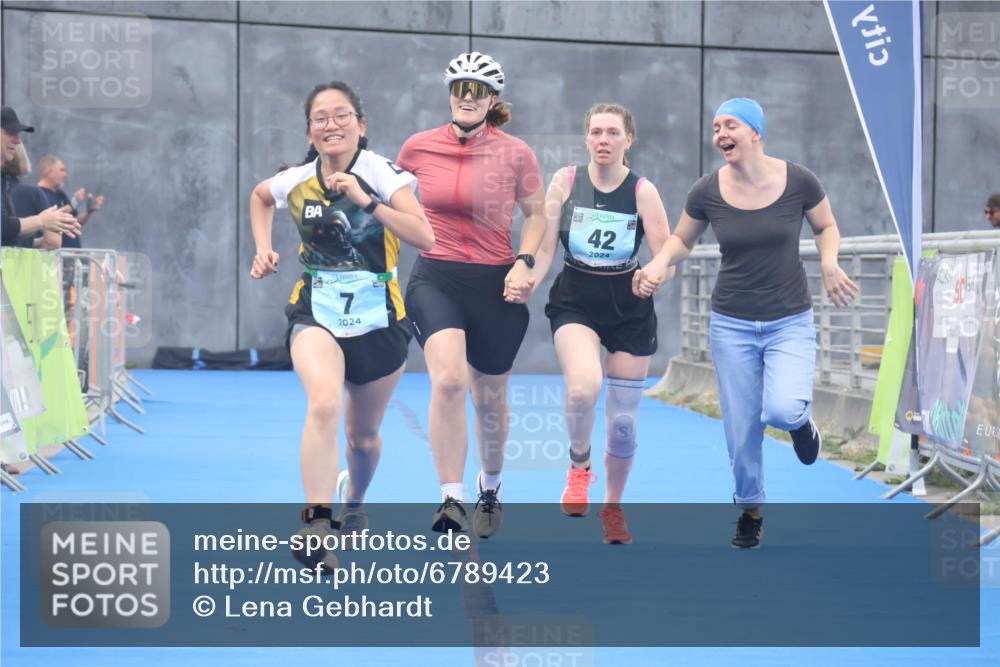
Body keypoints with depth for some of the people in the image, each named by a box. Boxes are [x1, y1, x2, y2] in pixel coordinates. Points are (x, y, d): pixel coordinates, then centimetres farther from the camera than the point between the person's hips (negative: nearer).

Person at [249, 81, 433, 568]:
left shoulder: (382, 173, -12)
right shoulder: (296, 181, -2)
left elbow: (424, 238, -24)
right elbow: (259, 197, 23)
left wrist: (366, 201, -30)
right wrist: (263, 249, 9)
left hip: (377, 318, 0)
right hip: (316, 313, 0)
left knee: (363, 436, 15)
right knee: (324, 403, -30)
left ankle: (353, 502, 48)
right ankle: (316, 528, -31)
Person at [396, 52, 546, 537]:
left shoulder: (515, 153, -4)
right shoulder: (418, 147, 0)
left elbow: (538, 214, 7)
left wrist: (524, 262, -8)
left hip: (496, 285, 0)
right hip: (436, 279, 0)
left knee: (490, 399, 13)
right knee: (448, 379, -25)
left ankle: (490, 489, 40)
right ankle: (451, 501, -21)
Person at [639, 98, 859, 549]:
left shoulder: (798, 181, -11)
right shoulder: (707, 192, -7)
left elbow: (826, 227, 7)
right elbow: (682, 241, 9)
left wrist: (829, 262, -13)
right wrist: (658, 263, -11)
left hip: (790, 321, -2)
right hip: (732, 324, 2)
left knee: (781, 410, -25)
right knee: (741, 430, 5)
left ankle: (800, 418, 14)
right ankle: (750, 509, 31)